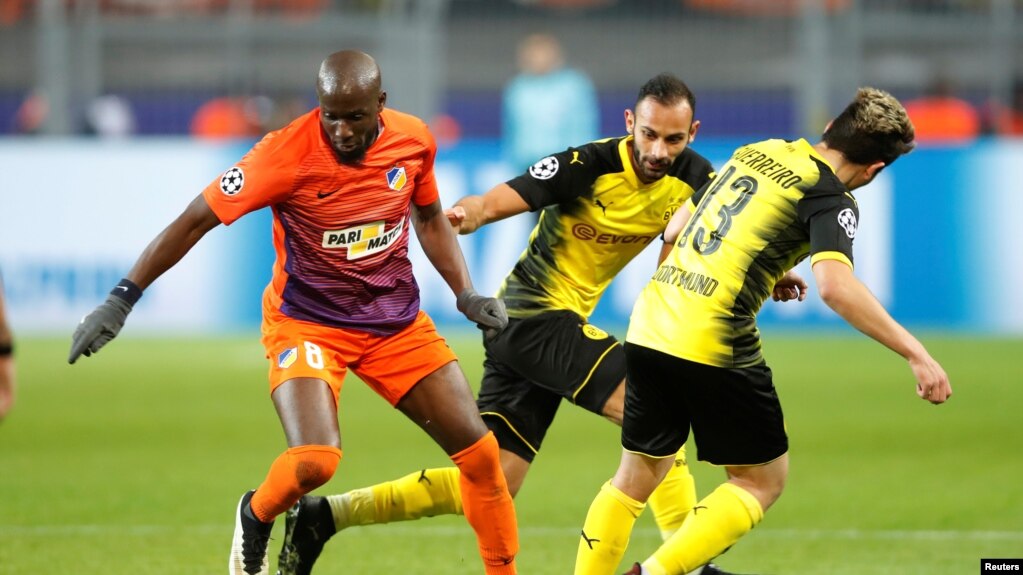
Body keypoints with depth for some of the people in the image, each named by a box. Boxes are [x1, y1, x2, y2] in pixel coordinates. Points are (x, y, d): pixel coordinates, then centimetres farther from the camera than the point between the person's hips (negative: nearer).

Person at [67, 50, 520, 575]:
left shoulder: (414, 140, -7)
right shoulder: (286, 154, -22)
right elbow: (195, 221, -17)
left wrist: (466, 294, 4)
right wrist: (120, 300, -20)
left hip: (398, 324, 5)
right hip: (306, 323, -4)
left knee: (479, 452, -2)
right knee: (314, 461, -25)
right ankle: (255, 518, 9)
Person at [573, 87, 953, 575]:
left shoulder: (757, 152, 16)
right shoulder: (832, 199, -6)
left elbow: (675, 230, 23)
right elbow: (834, 286, -24)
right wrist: (915, 353, -22)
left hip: (649, 327, 7)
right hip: (714, 346, -7)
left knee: (636, 477, 20)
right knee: (763, 479, 8)